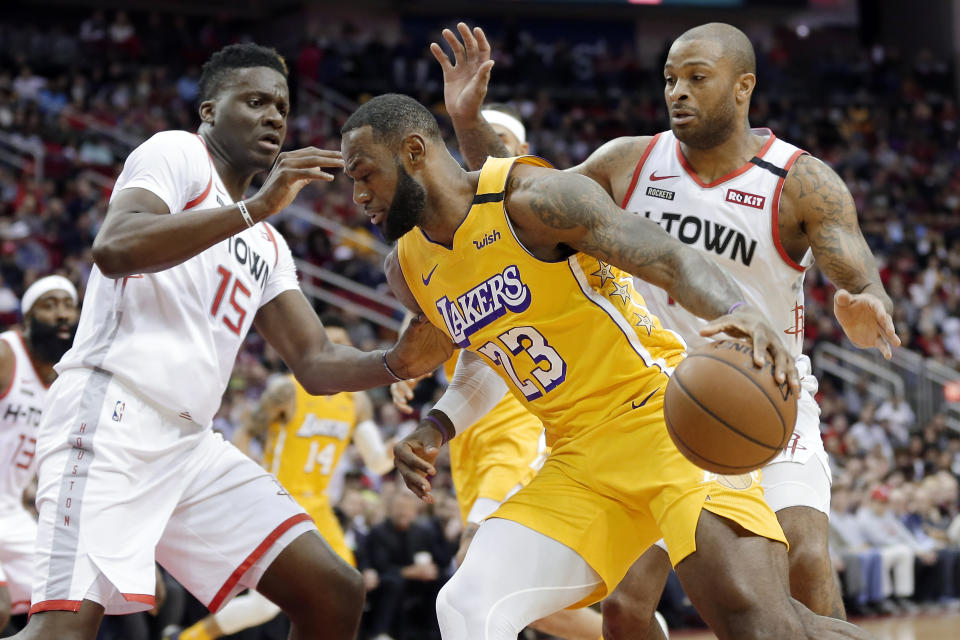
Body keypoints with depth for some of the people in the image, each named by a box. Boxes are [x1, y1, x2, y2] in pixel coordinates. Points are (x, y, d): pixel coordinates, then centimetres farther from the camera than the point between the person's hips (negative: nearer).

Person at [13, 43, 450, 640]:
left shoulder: (268, 248, 25)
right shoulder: (177, 153, 2)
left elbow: (316, 363, 18)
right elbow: (114, 248, -18)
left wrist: (397, 364, -2)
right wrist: (257, 206, -22)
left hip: (191, 444, 9)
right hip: (114, 411, -9)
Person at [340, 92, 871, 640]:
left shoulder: (535, 196, -12)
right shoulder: (409, 271, 10)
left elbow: (676, 260, -19)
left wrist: (740, 311, -40)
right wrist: (437, 428, 13)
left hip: (666, 414, -7)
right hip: (577, 459, 7)